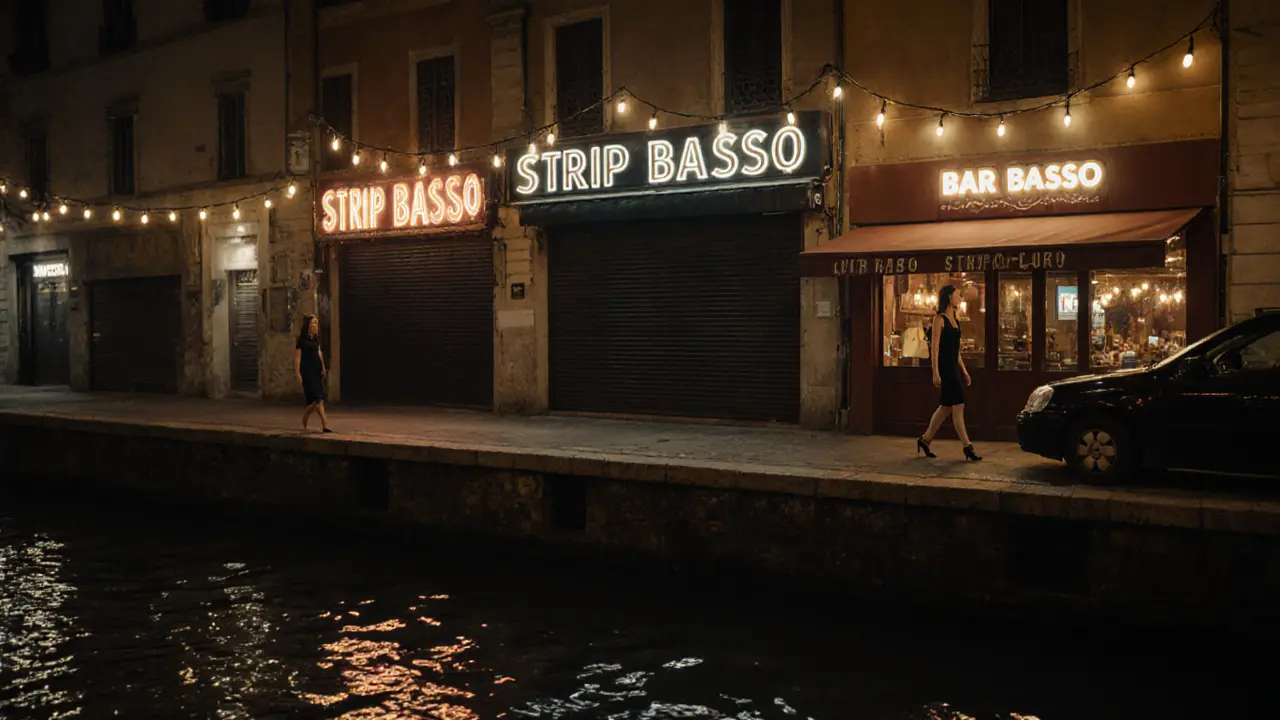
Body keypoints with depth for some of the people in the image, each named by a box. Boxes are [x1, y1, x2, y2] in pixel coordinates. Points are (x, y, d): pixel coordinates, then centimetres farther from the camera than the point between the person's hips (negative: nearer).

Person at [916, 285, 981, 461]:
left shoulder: (955, 320, 16)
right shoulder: (939, 319, -9)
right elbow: (935, 347, -13)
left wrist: (964, 371, 19)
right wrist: (935, 373, -19)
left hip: (954, 367, 9)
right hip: (944, 367, -9)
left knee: (946, 407, 11)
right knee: (958, 407, -8)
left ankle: (925, 440, 21)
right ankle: (968, 447, -6)